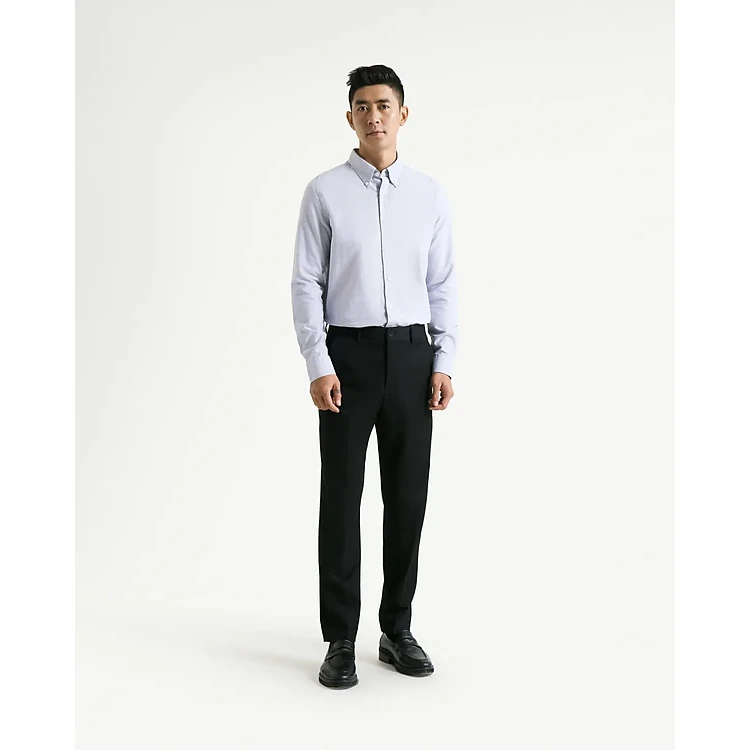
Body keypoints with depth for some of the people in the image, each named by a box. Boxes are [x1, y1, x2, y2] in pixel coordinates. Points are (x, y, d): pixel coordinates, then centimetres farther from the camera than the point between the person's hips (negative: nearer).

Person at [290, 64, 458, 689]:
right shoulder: (325, 192, 0)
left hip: (412, 355, 3)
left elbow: (444, 285, 7)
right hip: (347, 355, -2)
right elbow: (306, 283, -3)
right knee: (342, 499, 2)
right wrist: (318, 367, -12)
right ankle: (341, 642, 13)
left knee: (407, 497, 7)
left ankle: (398, 630, 22)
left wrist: (444, 364, -2)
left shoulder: (430, 194, 7)